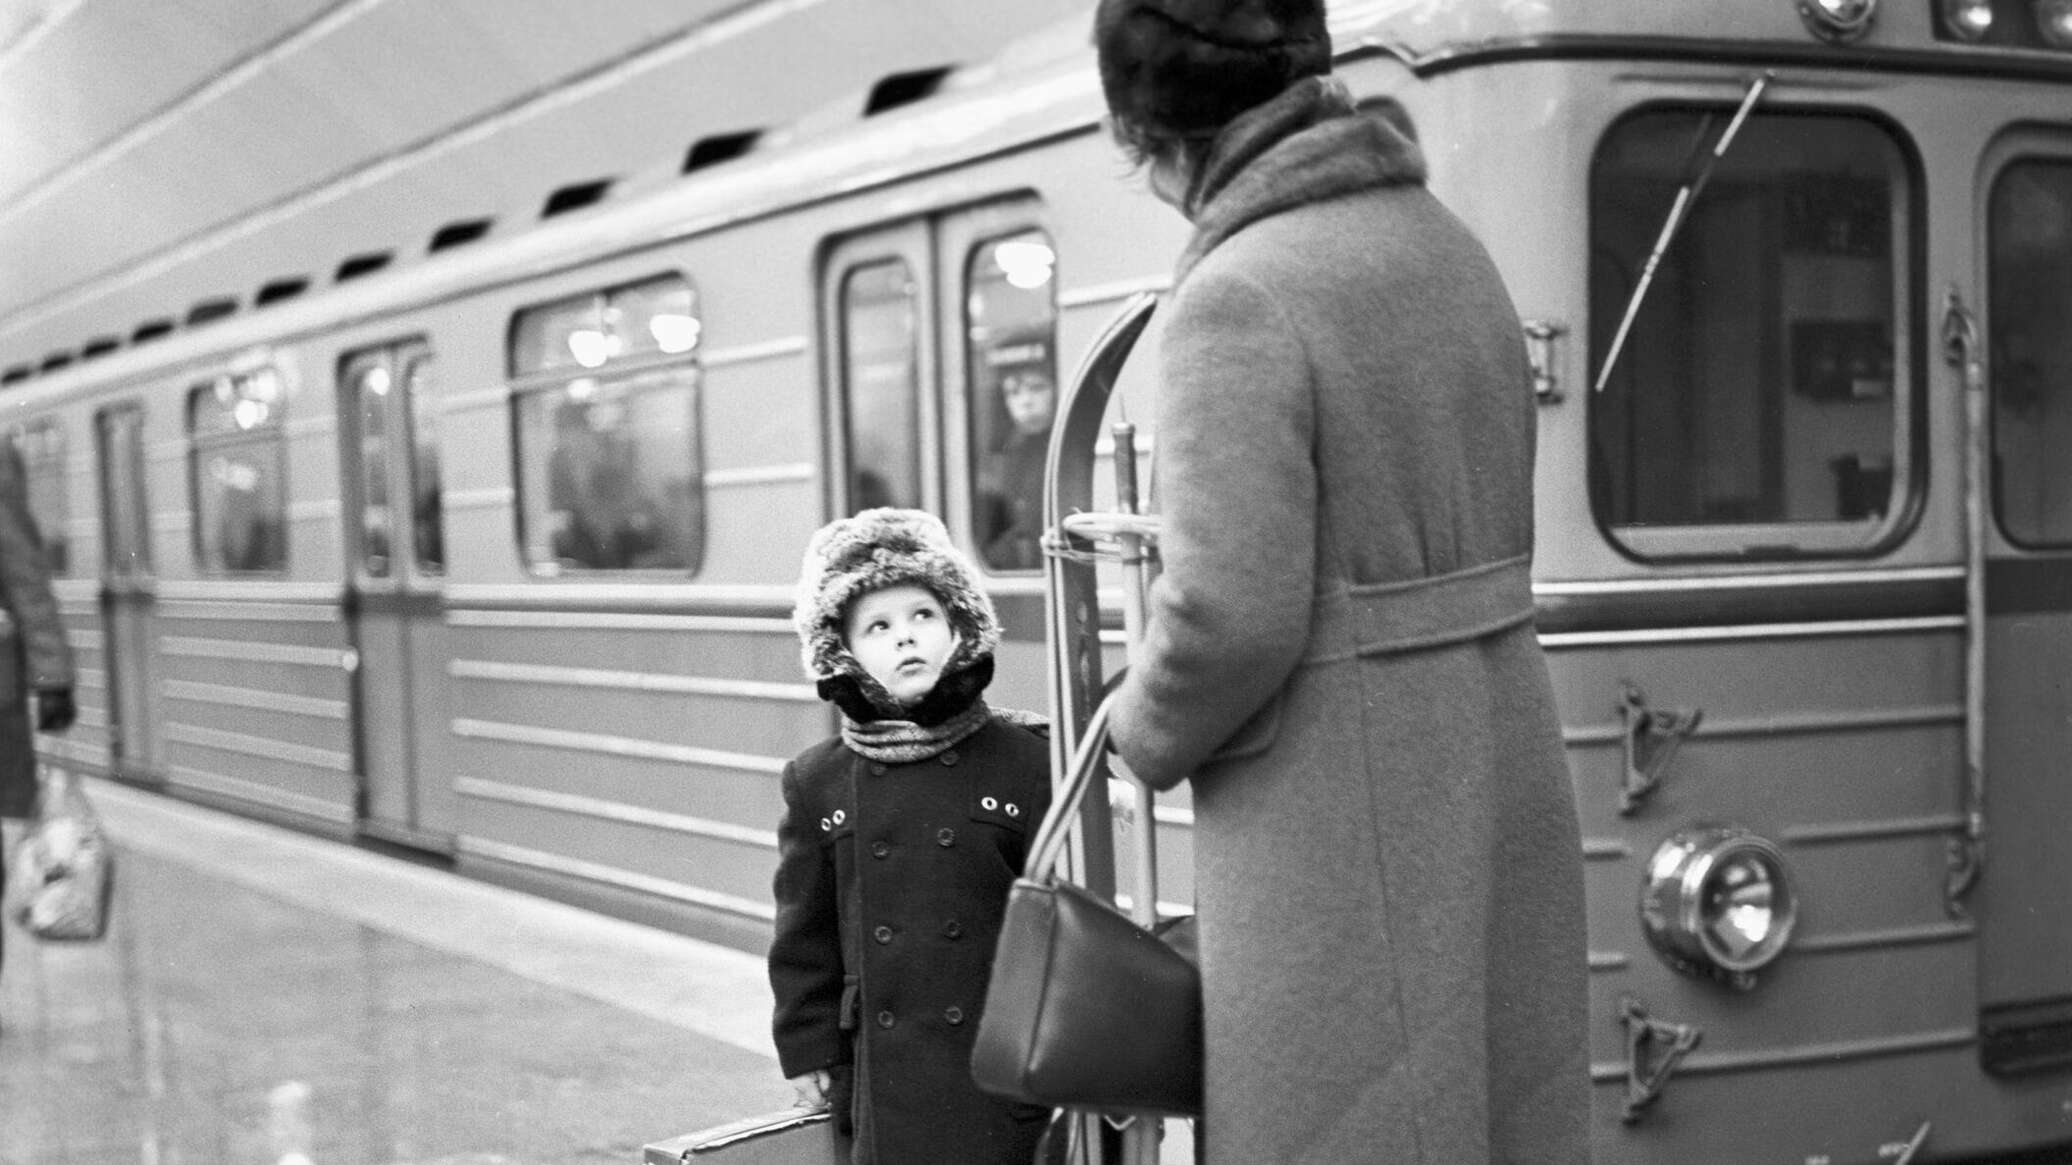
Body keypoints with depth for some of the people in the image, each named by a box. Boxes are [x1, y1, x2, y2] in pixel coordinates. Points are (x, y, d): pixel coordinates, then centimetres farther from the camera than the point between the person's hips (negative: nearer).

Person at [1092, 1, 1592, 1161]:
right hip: (1498, 770, 8)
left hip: (1347, 821, -8)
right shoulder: (1445, 243, 8)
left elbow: (1233, 613, -23)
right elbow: (1483, 532, 10)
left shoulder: (1239, 297, -18)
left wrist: (1148, 735, -4)